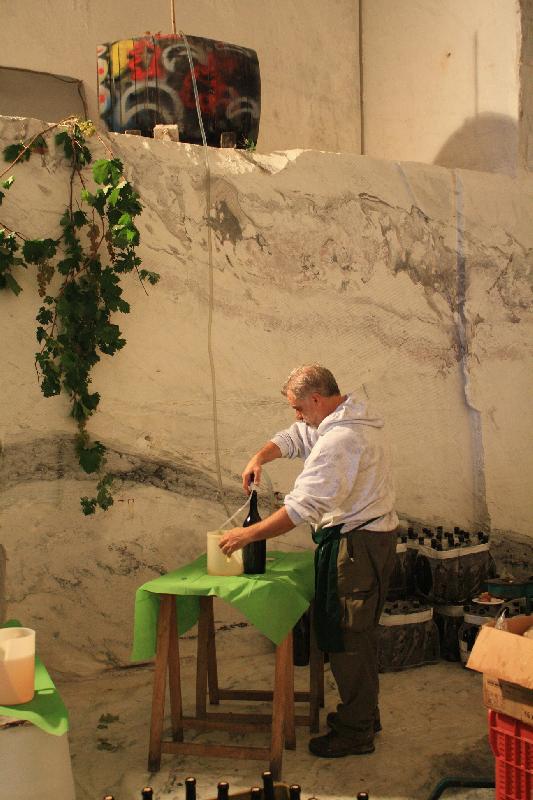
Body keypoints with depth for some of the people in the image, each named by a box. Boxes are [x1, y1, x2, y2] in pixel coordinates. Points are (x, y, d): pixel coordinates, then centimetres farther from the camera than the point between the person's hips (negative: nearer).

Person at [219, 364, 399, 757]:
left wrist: (250, 534, -21)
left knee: (347, 638, 0)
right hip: (375, 535, 11)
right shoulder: (354, 416, 10)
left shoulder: (339, 440, -24)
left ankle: (356, 732, 12)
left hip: (355, 544, -11)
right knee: (360, 633, 20)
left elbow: (302, 506, -28)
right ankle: (363, 714, 34)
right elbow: (294, 437, 16)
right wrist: (261, 457, -3)